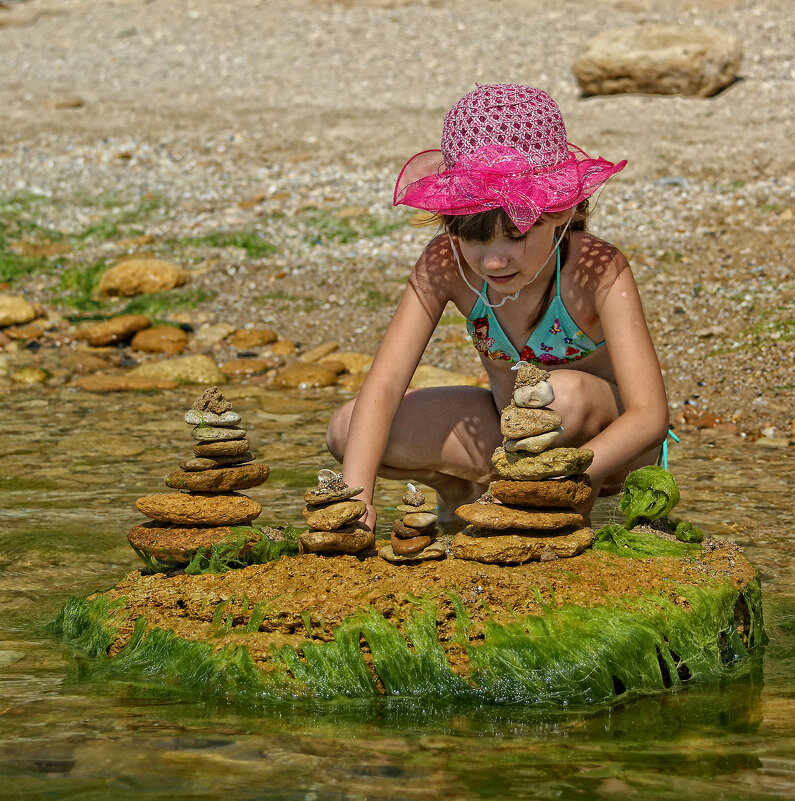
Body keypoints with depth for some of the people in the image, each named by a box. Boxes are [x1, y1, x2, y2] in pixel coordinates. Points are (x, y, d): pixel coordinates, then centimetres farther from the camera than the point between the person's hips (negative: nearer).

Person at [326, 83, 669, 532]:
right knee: (348, 432, -16)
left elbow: (650, 416, -36)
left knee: (564, 394, -38)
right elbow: (381, 391, -25)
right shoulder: (445, 266, -20)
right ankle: (459, 489, 12)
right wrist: (355, 495, -42)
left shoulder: (599, 272, -30)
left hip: (602, 444, -3)